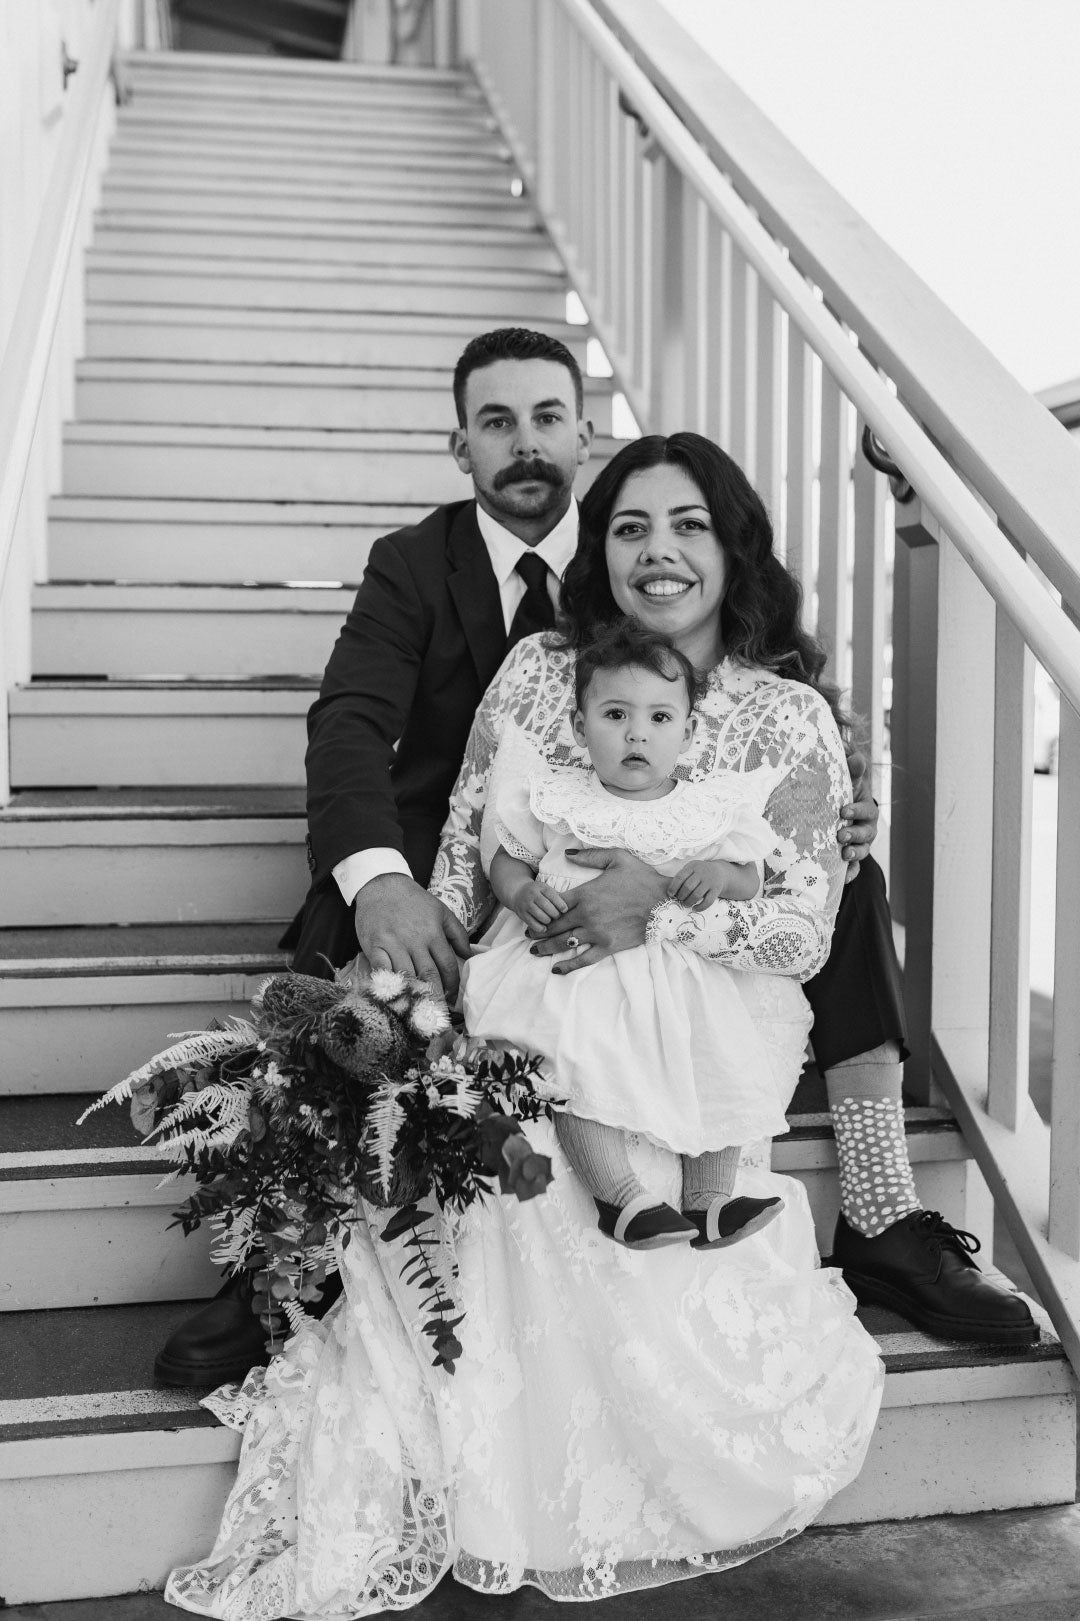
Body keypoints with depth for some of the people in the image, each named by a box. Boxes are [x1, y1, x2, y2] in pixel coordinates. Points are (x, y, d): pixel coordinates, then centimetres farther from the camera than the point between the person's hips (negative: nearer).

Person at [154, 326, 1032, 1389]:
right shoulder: (411, 565, -3)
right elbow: (350, 721, -19)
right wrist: (376, 874, -41)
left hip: (616, 856, 2)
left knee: (845, 880, -17)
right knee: (339, 922, -35)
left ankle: (884, 1229, -12)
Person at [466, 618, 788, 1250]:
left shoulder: (708, 808, 6)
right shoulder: (557, 797, 4)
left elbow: (750, 878, 10)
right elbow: (505, 856, 11)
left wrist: (721, 874, -12)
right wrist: (523, 893, -10)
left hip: (680, 970, 2)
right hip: (576, 962, -2)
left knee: (725, 1059, -15)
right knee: (579, 1059, -27)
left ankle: (710, 1198, -4)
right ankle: (620, 1195, -21)